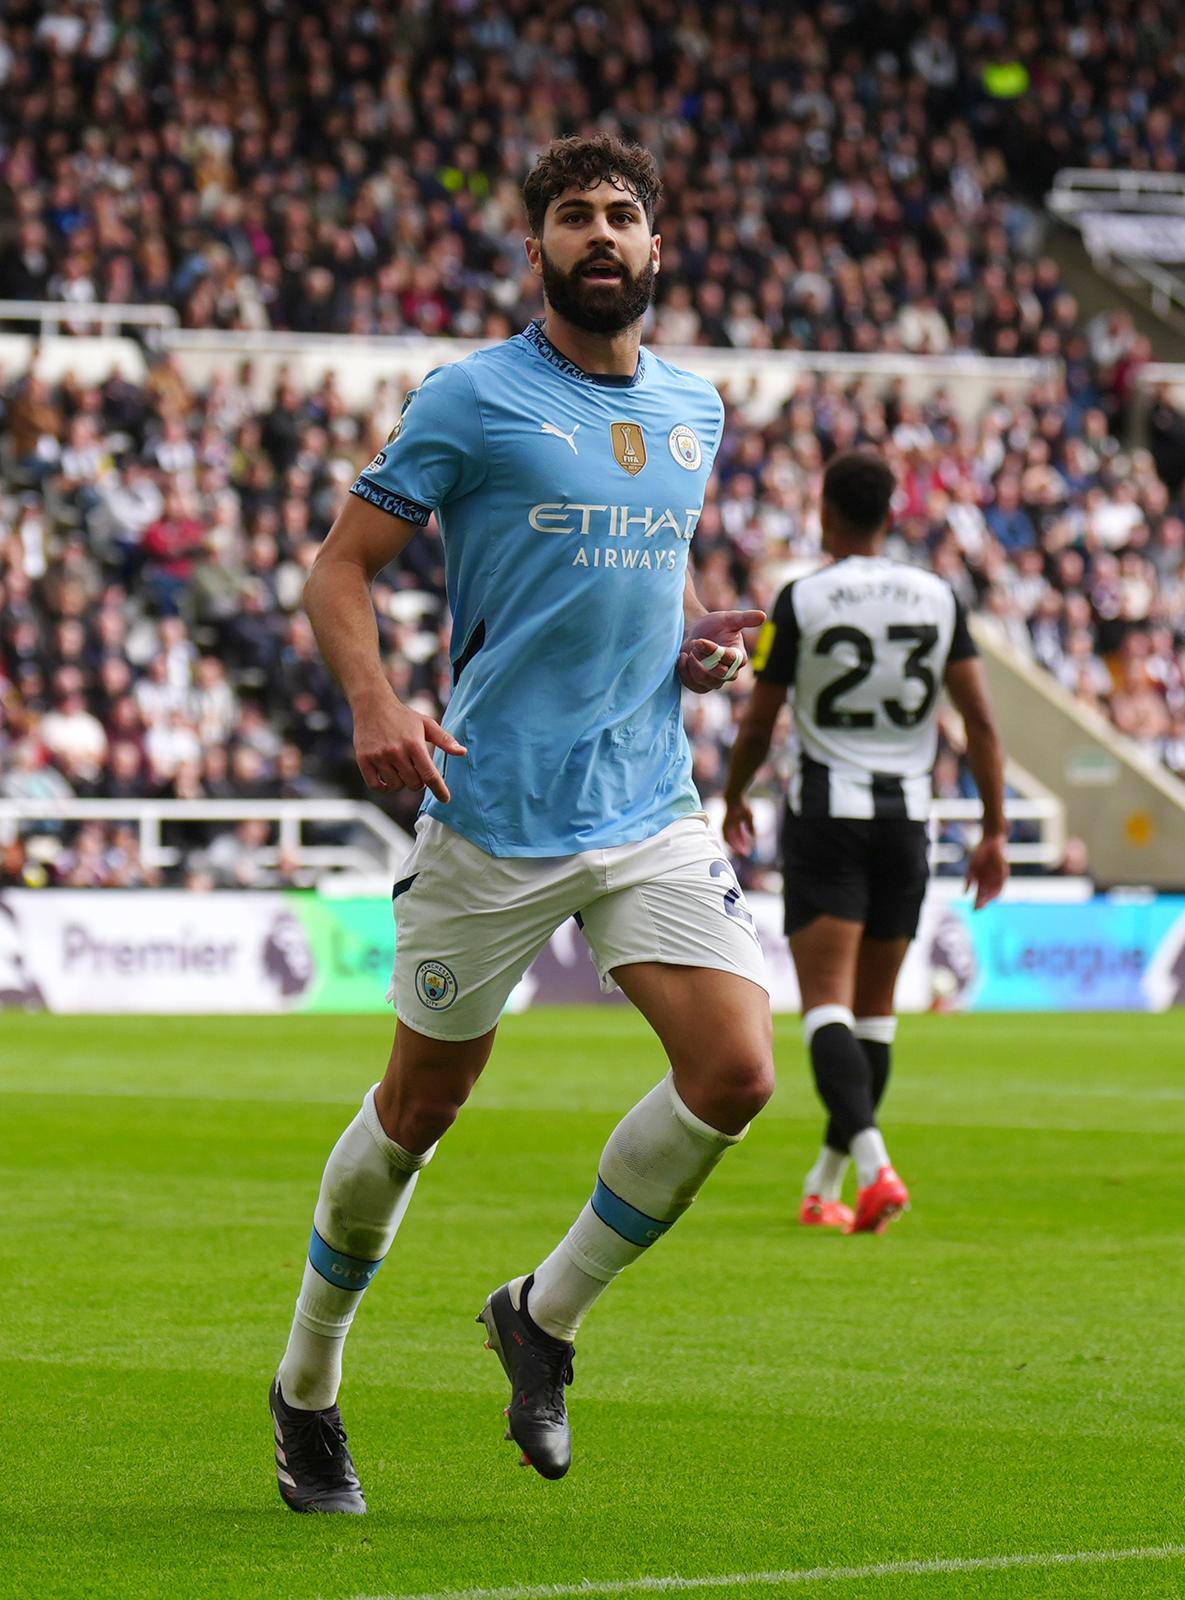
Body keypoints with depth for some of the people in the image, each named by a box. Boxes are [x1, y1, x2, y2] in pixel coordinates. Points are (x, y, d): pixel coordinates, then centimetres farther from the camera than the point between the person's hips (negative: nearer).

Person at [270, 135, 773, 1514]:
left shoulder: (693, 412, 13)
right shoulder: (472, 399, -5)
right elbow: (338, 569, -4)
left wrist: (696, 641, 7)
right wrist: (376, 705, -21)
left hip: (651, 812, 5)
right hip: (493, 818, -4)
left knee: (735, 1071, -12)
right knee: (420, 1105, 5)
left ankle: (543, 1317, 10)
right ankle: (307, 1386, 26)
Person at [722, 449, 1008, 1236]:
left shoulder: (802, 599, -7)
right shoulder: (938, 598, 3)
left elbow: (758, 726, -2)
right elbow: (981, 720, -1)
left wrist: (734, 801, 17)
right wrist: (995, 831, 3)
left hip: (826, 813, -4)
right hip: (907, 815, 4)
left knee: (827, 1004, -7)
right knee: (875, 1006, 15)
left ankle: (874, 1163, -28)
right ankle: (825, 1187, 22)